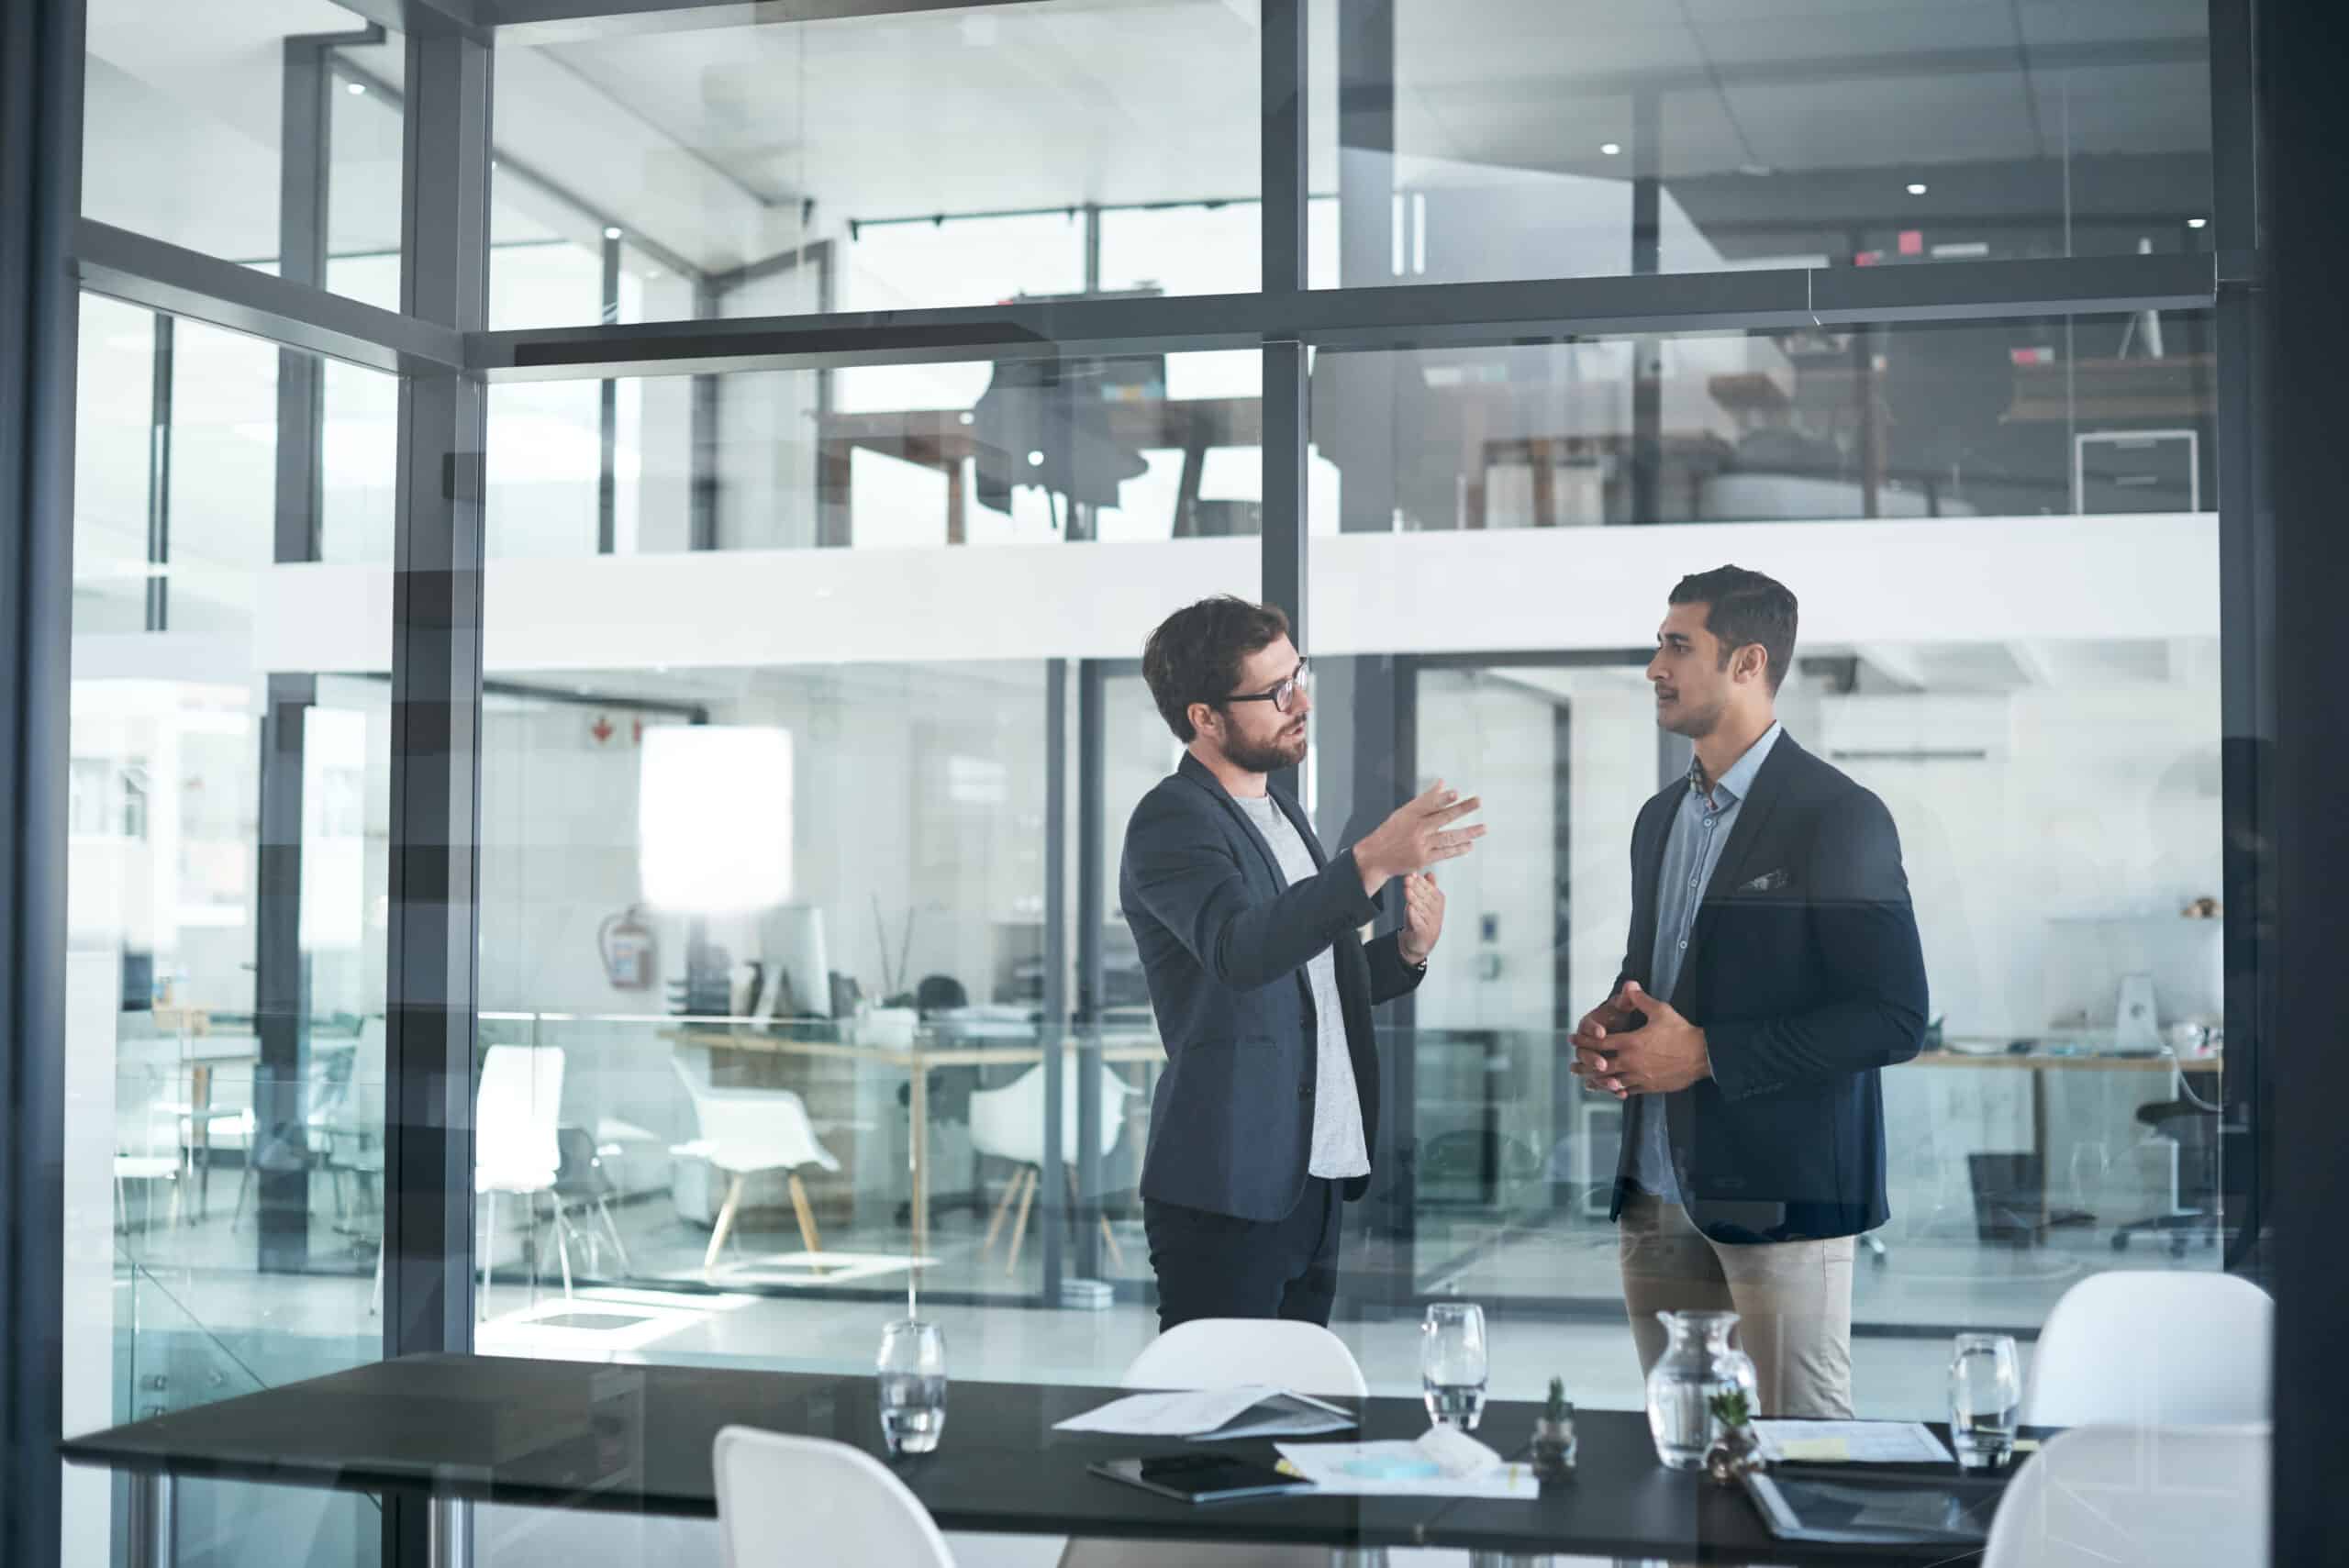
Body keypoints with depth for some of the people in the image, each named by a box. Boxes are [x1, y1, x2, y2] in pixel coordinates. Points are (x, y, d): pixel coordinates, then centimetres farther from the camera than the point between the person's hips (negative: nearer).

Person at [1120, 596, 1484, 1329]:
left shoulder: (1278, 811, 16)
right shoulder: (1173, 821, -11)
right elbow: (1239, 950, -30)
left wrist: (1405, 951, 4)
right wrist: (1373, 862, -40)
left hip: (1314, 1183, 8)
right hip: (1226, 1193, -8)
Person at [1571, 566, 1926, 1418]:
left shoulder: (1838, 817, -11)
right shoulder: (1660, 816, 14)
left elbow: (1893, 1019, -15)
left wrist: (1706, 1053, -18)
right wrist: (1608, 1028, 2)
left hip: (1777, 1194, -7)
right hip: (1657, 1187, 7)